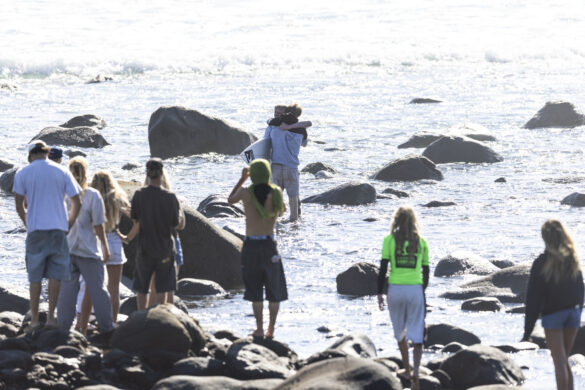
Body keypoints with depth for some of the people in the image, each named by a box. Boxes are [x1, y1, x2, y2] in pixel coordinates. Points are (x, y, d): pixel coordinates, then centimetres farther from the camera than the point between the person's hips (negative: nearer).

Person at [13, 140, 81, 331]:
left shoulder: (23, 174, 2)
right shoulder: (62, 172, 5)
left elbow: (19, 205, -1)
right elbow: (77, 203, 4)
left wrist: (28, 225, 11)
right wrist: (68, 226, 12)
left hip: (36, 230, -1)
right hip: (58, 229, 1)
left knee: (35, 277, 5)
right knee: (55, 274, 5)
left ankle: (34, 319, 4)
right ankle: (51, 317, -1)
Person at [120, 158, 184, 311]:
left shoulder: (139, 195, -9)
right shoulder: (170, 197, -9)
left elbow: (137, 225, -10)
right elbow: (177, 225, -5)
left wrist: (127, 238, 7)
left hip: (145, 248, 0)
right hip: (165, 248, 0)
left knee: (141, 288, 12)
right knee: (161, 288, 7)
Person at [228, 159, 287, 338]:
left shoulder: (245, 193, -7)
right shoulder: (276, 192, -4)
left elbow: (230, 199, 15)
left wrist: (242, 179, 22)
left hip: (251, 244, -1)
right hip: (269, 244, 1)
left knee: (255, 290, 7)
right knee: (274, 290, 11)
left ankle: (260, 328, 6)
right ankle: (271, 329, 11)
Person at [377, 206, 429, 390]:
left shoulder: (390, 240, -1)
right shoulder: (421, 242, 4)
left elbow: (383, 269, -4)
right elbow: (426, 271, 8)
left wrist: (379, 293, 2)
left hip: (395, 289, 0)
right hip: (415, 289, 0)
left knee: (400, 333, 18)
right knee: (416, 333, 2)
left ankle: (407, 370, 27)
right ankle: (415, 372, -12)